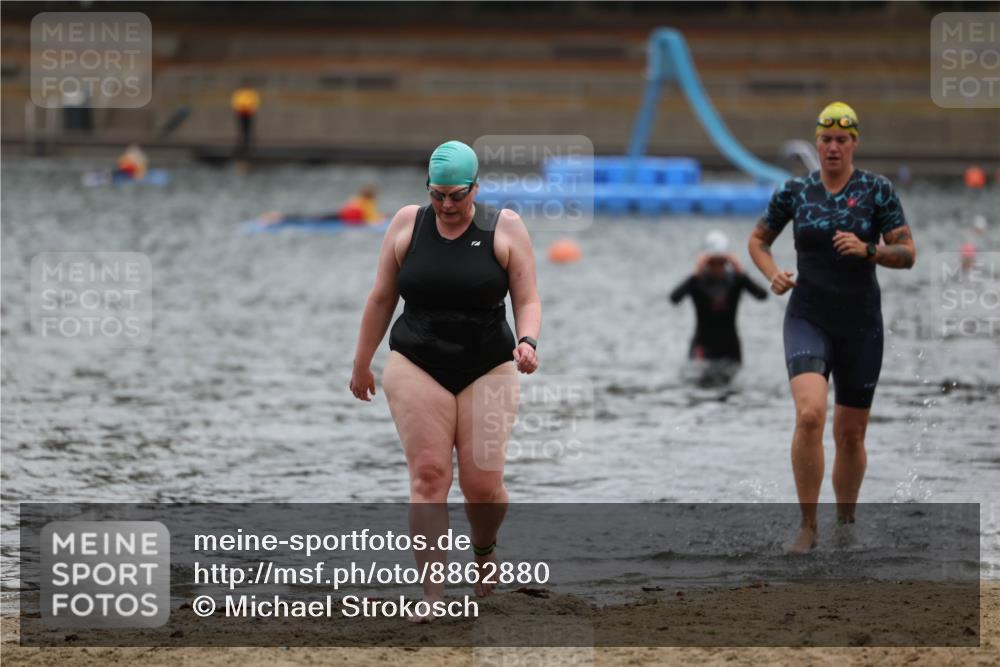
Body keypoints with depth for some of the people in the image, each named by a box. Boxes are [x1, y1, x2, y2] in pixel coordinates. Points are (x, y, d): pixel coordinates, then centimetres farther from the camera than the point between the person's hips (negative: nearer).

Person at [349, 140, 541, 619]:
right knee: (428, 476, -13)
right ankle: (432, 597, -15)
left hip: (487, 370, 0)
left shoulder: (505, 228, 0)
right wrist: (361, 364, 14)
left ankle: (484, 549, 30)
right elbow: (381, 298, 11)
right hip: (417, 367, 0)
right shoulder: (407, 224, 4)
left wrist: (527, 341, -20)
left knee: (483, 485, -5)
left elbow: (527, 299, 0)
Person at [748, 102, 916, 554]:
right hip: (808, 318, 0)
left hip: (861, 325, 0)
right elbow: (758, 240, 16)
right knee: (810, 414, -23)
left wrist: (868, 249, -22)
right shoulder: (795, 192, 2)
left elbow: (908, 254, -4)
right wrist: (773, 275, -4)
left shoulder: (877, 190, -2)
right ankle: (807, 526, -15)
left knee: (851, 433, 8)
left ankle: (845, 524, 30)